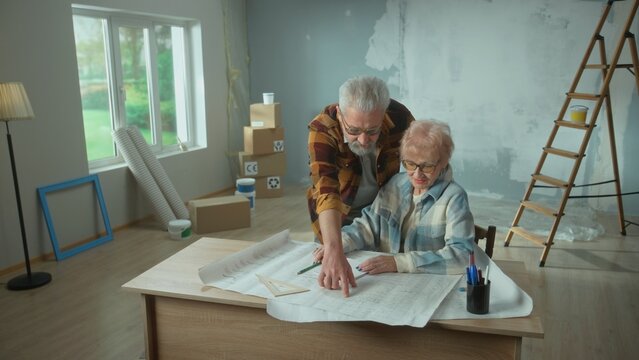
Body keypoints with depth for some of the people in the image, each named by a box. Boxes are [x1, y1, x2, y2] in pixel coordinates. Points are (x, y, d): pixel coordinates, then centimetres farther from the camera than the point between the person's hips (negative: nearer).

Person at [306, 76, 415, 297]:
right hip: (336, 216, -1)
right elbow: (326, 192, -46)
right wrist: (333, 251, -59)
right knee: (328, 274, 9)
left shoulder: (399, 117, -25)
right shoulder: (322, 130, -33)